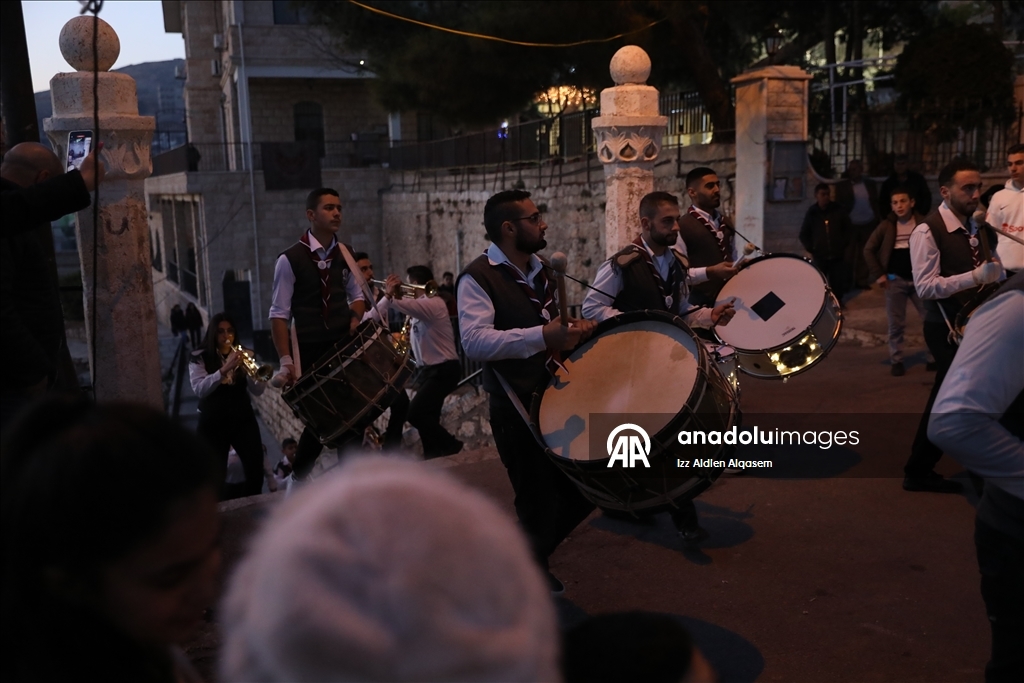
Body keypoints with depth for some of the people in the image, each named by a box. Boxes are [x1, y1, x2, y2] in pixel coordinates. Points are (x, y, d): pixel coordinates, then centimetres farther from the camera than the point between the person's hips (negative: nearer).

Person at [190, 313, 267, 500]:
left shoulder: (241, 355, 9)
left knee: (256, 468, -7)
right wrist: (224, 370, -29)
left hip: (243, 418, 2)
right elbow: (199, 389, -17)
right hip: (213, 423, -2)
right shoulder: (200, 358, 0)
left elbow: (258, 391, 0)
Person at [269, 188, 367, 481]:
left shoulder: (345, 253, 5)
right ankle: (298, 478, 22)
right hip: (309, 351, -5)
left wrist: (356, 318, -3)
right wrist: (286, 361, -17)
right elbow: (279, 314, -11)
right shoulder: (290, 259, -11)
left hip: (346, 345, 5)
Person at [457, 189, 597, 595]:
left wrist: (574, 329, 5)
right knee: (538, 501, 4)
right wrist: (542, 337, -34)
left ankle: (532, 554, 36)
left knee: (585, 488, 12)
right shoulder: (478, 277, -13)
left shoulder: (538, 271, 14)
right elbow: (475, 341, -28)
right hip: (517, 408, -8)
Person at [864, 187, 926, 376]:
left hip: (919, 279, 0)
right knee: (896, 324, 5)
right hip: (895, 280, 0)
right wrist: (878, 274, -3)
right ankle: (896, 361, 14)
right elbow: (868, 249, 3)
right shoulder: (886, 226, 1)